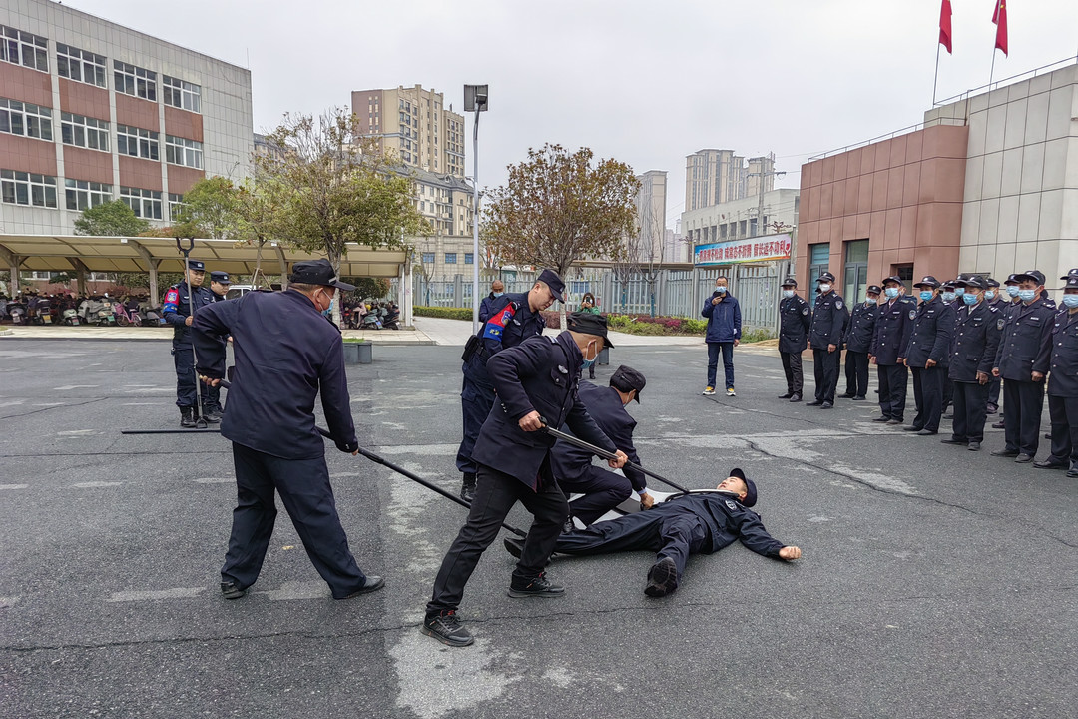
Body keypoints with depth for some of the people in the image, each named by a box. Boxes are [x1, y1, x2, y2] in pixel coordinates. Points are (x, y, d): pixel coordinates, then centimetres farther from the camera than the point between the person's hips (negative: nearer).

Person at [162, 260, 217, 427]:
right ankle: (186, 413, 4)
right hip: (184, 344, -6)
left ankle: (201, 411, 19)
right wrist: (184, 321, -30)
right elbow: (169, 314, -13)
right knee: (186, 378, -4)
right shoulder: (176, 291, -2)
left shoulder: (207, 293, 16)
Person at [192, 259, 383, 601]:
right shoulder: (326, 335, -10)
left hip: (244, 428, 6)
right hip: (292, 439, -5)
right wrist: (347, 441, 10)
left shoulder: (252, 304, 2)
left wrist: (211, 366, 19)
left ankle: (235, 577, 32)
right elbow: (336, 399, -3)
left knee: (252, 502, 23)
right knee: (316, 512, 5)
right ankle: (347, 580, 19)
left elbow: (204, 319, 11)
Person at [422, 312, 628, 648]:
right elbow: (499, 363, -27)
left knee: (555, 510, 21)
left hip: (534, 459, 11)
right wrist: (522, 409, -30)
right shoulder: (546, 350, -14)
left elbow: (579, 417, 27)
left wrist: (611, 449, 29)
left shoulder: (570, 368, 18)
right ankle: (439, 614, -1)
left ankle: (526, 579, 37)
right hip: (504, 455, -10)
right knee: (480, 531, -9)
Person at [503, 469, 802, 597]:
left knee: (679, 534, -43)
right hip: (660, 513, 5)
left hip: (693, 523, -5)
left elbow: (756, 535, 15)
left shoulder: (740, 512, 32)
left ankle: (667, 570, -77)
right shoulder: (699, 492, 45)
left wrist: (779, 549, -2)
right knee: (609, 531, -17)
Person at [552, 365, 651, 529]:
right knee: (623, 487, 3)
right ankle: (565, 514, -6)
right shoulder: (621, 419, -4)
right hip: (569, 469, -7)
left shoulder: (582, 387, 8)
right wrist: (643, 493, 24)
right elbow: (630, 458, 9)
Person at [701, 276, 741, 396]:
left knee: (729, 363, 2)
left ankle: (730, 387, 6)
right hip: (713, 337, 1)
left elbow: (737, 319, 8)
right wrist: (712, 305, -25)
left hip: (728, 337, 0)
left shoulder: (733, 301, 8)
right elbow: (705, 314, -7)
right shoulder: (710, 300, 8)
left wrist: (737, 337, 3)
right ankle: (710, 386, 12)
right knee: (712, 363, 6)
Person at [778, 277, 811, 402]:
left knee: (795, 365, -10)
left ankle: (798, 392, -7)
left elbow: (808, 322, -7)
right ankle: (791, 391, 20)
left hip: (795, 341, -8)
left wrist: (807, 337, -2)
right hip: (784, 340, 8)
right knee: (787, 366, 11)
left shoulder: (801, 303, -9)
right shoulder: (783, 302, 15)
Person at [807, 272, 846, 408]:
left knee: (829, 371, -4)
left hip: (828, 343, -8)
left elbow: (838, 323, -14)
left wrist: (833, 342, -18)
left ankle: (828, 399, 1)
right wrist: (810, 338, 17)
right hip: (817, 343, 8)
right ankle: (819, 398, 20)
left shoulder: (836, 300, -8)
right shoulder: (818, 298, 16)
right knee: (817, 371, 12)